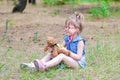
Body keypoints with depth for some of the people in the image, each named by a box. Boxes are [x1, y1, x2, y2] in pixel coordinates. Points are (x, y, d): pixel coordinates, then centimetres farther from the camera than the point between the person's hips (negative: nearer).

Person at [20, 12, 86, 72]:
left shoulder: (80, 41, -14)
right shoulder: (66, 38, 8)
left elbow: (78, 57, -18)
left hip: (78, 63, -8)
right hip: (68, 59, 8)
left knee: (62, 55, -34)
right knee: (50, 54, -5)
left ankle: (44, 66, -53)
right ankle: (34, 65, -23)